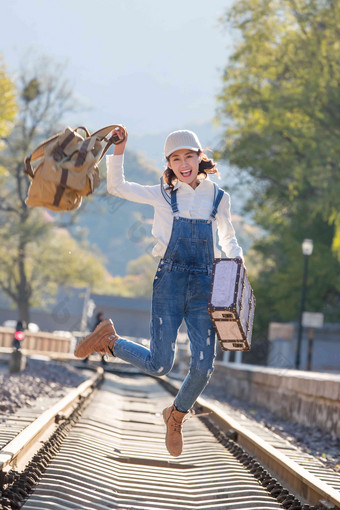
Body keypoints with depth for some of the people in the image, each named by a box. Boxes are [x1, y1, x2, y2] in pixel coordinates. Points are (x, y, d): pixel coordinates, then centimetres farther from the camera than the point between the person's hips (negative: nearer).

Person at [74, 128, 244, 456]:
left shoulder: (218, 198, 11)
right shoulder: (163, 195, 7)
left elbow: (228, 238, 24)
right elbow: (116, 187, 8)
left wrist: (238, 262, 6)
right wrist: (118, 151, -2)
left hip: (204, 287, 2)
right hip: (169, 284, -2)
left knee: (203, 367, -8)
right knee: (159, 366, -8)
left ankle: (176, 415, 22)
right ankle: (108, 338, 21)